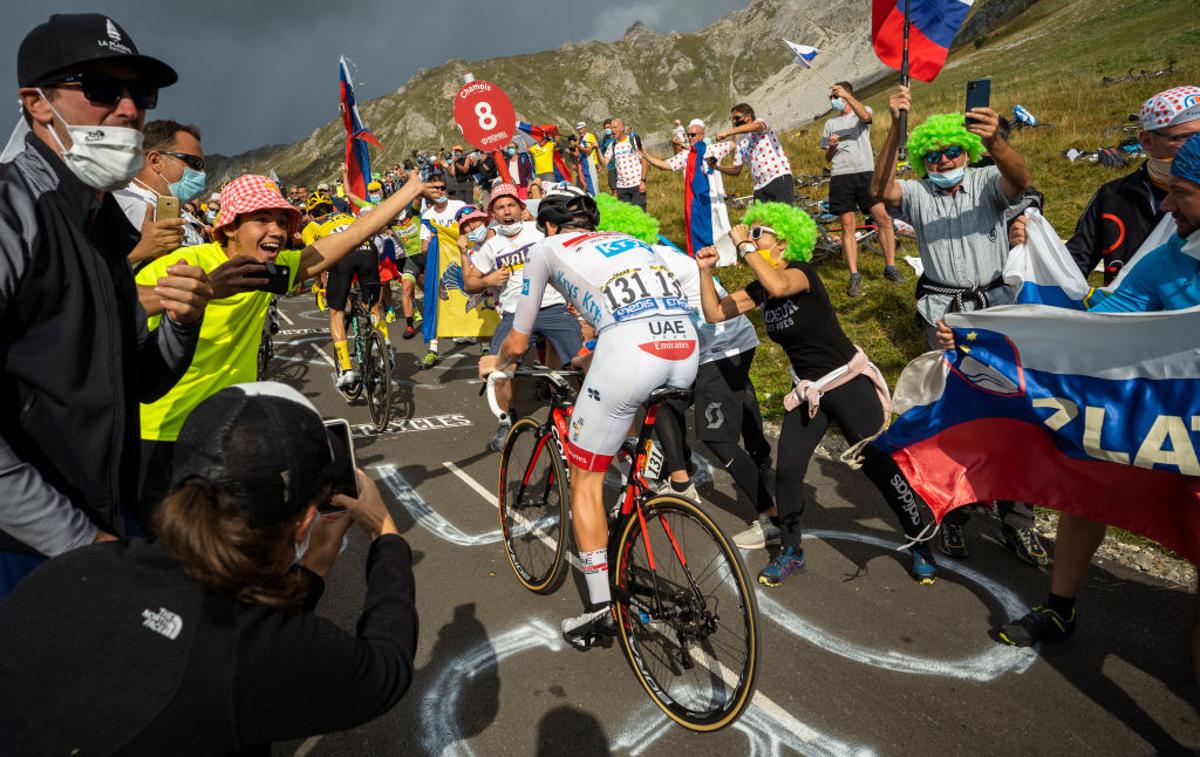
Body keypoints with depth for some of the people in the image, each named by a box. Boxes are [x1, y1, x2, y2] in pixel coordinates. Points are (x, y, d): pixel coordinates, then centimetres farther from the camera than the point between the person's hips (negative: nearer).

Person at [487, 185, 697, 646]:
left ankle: (601, 608, 16)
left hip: (629, 353, -5)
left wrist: (496, 363, 45)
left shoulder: (547, 250, 20)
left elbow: (518, 343, 22)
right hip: (686, 349, 6)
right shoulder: (631, 241, 34)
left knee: (585, 480, 12)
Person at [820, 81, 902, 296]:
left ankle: (890, 267, 1)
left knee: (884, 217, -11)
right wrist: (832, 146, -1)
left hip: (865, 173, -2)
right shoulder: (830, 124, 21)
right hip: (841, 176, 2)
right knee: (848, 226, -4)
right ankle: (854, 275, -2)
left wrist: (847, 96, -23)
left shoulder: (864, 110, 13)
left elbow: (865, 116, -14)